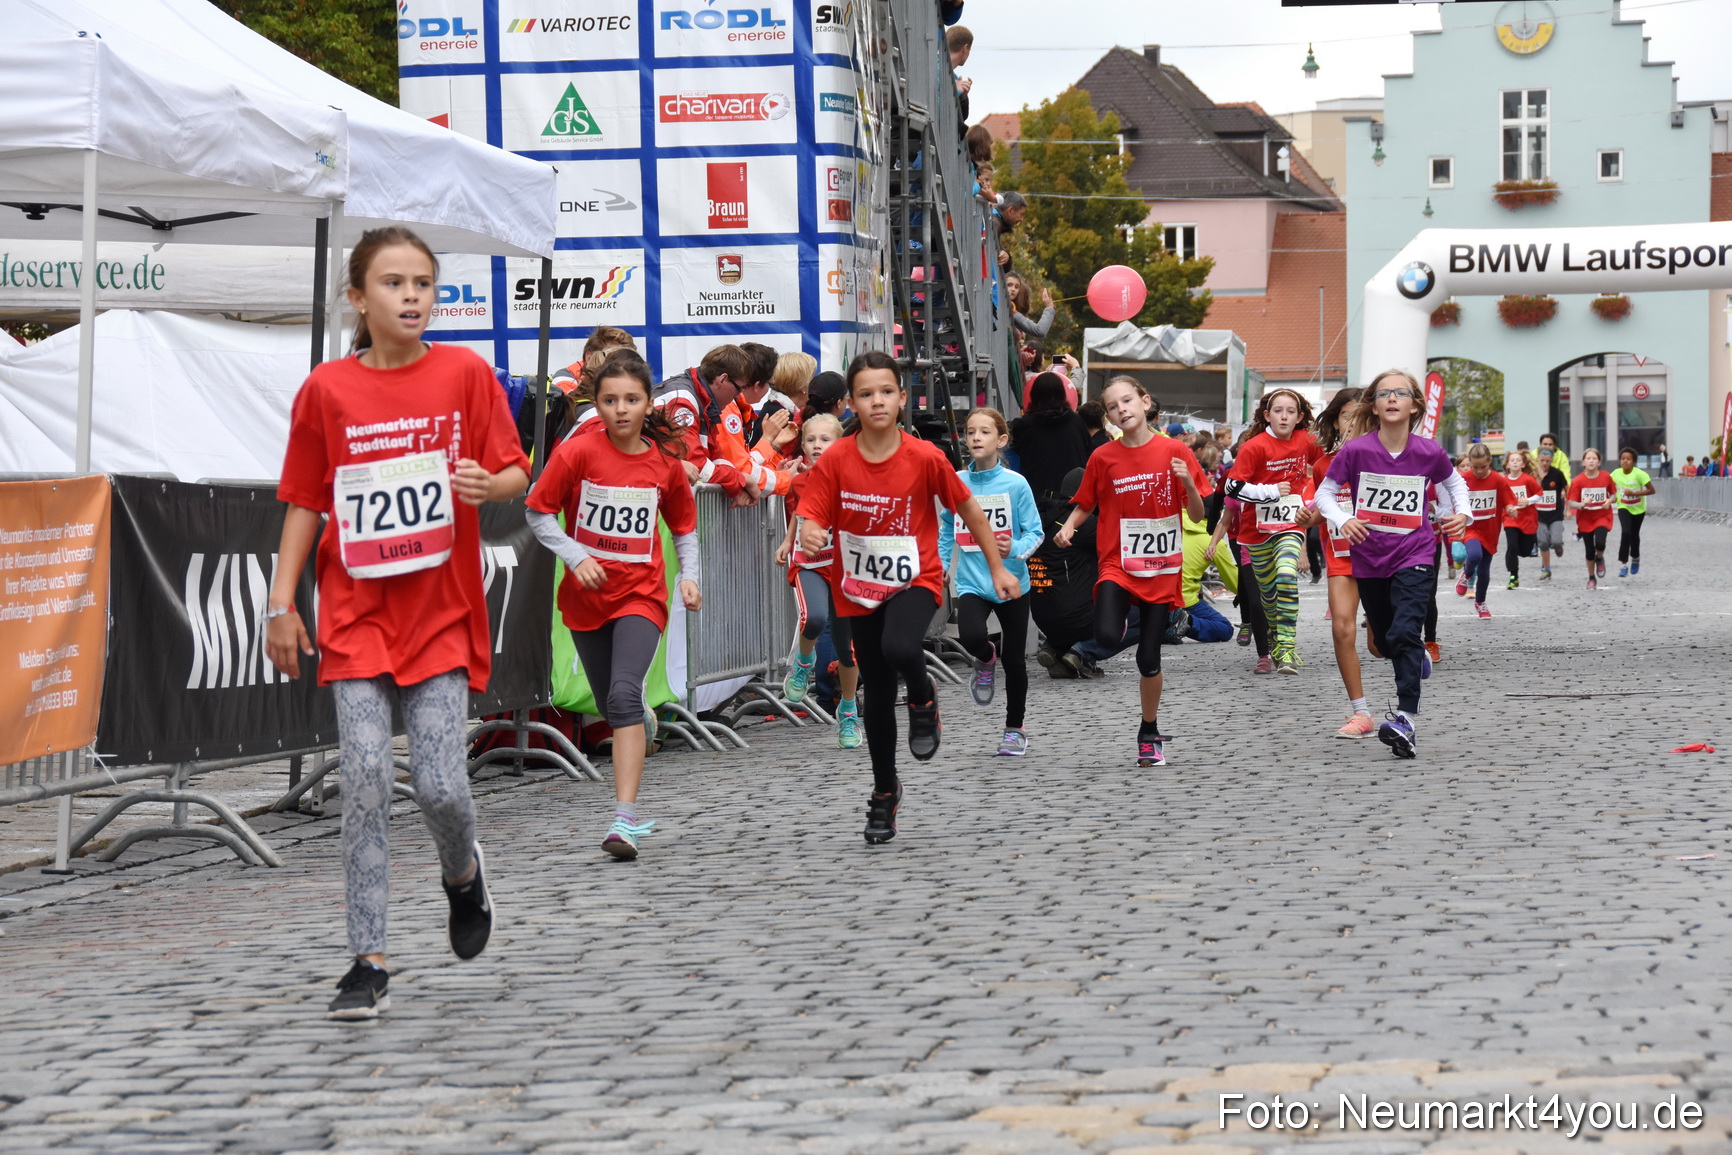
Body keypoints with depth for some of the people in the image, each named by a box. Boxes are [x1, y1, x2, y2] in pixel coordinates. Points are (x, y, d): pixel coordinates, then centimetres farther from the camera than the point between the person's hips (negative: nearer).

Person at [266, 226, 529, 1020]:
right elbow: (303, 503, 7)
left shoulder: (464, 373, 0)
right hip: (356, 614, 0)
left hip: (442, 612, 0)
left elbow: (515, 473, 5)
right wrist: (281, 605, 2)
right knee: (366, 777, -10)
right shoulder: (327, 389, 1)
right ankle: (367, 964, -4)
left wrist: (488, 483, -19)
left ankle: (462, 871, 30)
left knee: (440, 786, -7)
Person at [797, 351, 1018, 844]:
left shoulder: (925, 457, -13)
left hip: (915, 581, -2)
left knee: (899, 649, -33)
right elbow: (812, 518, -10)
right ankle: (884, 793, 30)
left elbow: (969, 510, -1)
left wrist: (998, 569, 2)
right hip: (860, 589, 2)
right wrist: (809, 535, -34)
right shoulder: (835, 460, -10)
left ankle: (924, 699, 3)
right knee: (877, 693, 9)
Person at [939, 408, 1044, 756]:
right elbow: (946, 531, 12)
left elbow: (1035, 532, -5)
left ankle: (1015, 729, 27)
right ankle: (986, 661, 10)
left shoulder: (1015, 484, -8)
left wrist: (1015, 549, -24)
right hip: (972, 581, 1)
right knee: (970, 635, -27)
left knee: (1015, 660, 8)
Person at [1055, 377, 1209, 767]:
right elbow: (1085, 504, 11)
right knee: (1107, 638, -27)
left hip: (1161, 570, 0)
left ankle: (1149, 735, 22)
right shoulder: (1103, 457, -1)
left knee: (1148, 658, 3)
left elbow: (1198, 515, 1)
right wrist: (1068, 527, -10)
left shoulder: (1174, 452, -2)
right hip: (1117, 565, 0)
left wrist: (1188, 483, -19)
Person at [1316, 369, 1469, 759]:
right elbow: (1325, 492, -2)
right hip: (1369, 559, 2)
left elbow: (1454, 481, 14)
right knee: (1384, 641, 18)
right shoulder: (1356, 450, -12)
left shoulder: (1429, 453, -8)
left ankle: (1407, 719, -24)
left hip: (1414, 556, -2)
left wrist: (1462, 513, -3)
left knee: (1404, 633, -21)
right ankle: (1417, 662, 53)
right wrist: (1342, 519, -21)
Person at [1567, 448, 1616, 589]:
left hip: (1602, 516, 0)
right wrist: (1582, 504, -30)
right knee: (1590, 551, 5)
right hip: (1585, 519, 0)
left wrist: (1610, 501, -14)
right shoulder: (1578, 481, -11)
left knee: (1600, 543, -25)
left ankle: (1600, 558, 12)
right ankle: (1592, 578, 28)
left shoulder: (1606, 477, -7)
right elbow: (1571, 503, -10)